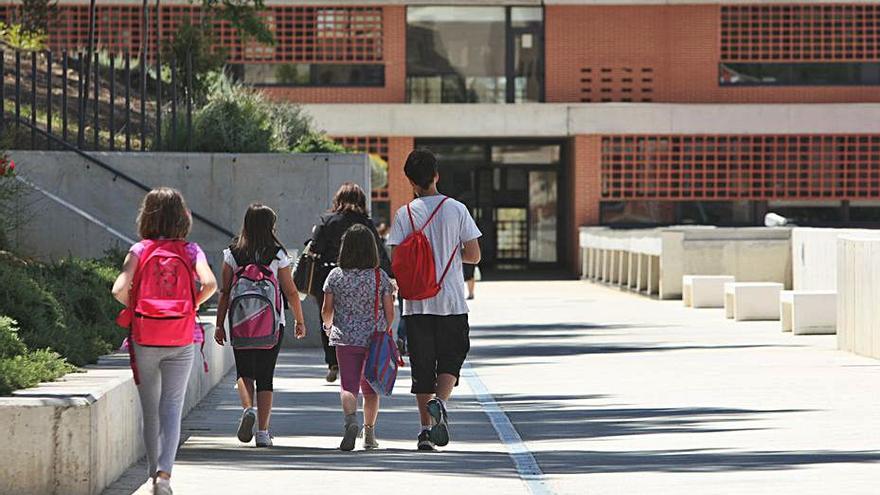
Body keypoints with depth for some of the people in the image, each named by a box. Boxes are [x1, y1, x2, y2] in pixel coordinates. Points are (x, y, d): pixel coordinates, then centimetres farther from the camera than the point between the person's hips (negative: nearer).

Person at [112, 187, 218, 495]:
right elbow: (209, 284, -18)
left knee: (150, 408, 14)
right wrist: (193, 305, 1)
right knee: (172, 406, 2)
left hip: (144, 339, 0)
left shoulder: (140, 250, -3)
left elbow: (119, 290, -15)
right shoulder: (191, 251, -2)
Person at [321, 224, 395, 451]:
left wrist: (328, 327, 21)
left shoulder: (336, 275, -3)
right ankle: (369, 434, 20)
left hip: (345, 339, -1)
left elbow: (326, 310, 0)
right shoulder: (381, 277, -4)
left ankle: (351, 419, -31)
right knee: (370, 389, 14)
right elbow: (390, 312, -2)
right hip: (374, 339, 1)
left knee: (348, 385, -4)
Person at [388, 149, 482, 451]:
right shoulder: (456, 210, -1)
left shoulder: (405, 214, -3)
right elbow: (473, 256, 0)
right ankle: (440, 401, -19)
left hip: (417, 302, 0)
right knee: (450, 360, 9)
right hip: (452, 301, 0)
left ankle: (426, 428, 4)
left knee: (422, 366, 7)